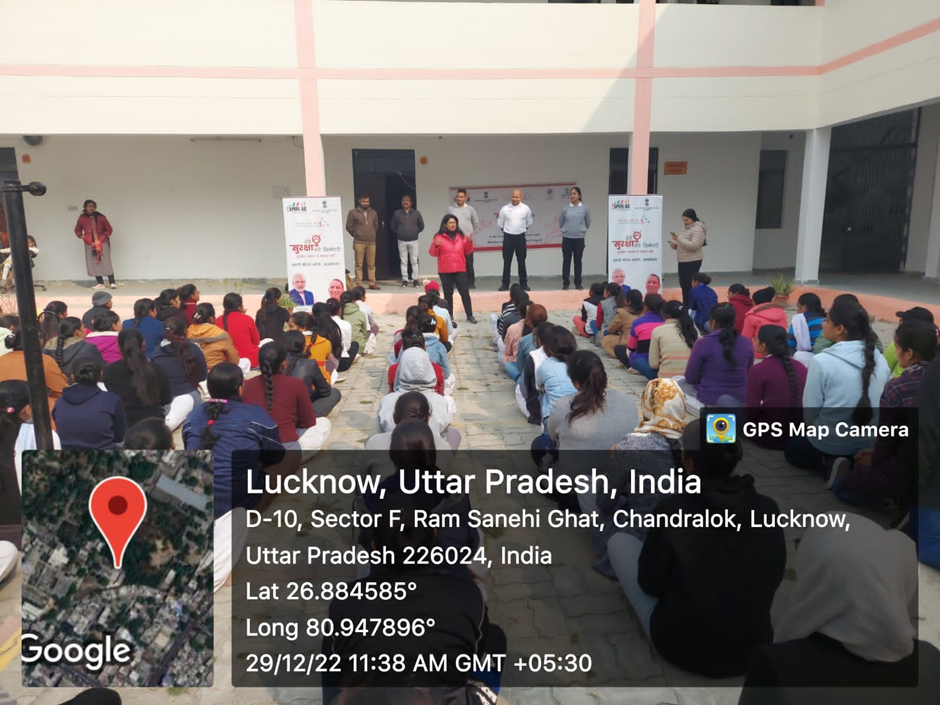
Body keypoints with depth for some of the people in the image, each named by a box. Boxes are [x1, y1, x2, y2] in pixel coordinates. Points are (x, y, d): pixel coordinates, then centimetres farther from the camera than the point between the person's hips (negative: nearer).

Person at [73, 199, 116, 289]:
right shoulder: (82, 218, 2)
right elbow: (77, 230, 15)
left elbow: (109, 229, 3)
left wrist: (104, 236, -11)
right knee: (93, 264, 1)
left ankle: (112, 283, -6)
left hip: (102, 243, -2)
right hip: (89, 244, 3)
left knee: (106, 263, -6)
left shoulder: (100, 217, -3)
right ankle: (100, 283, 6)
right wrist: (82, 236, -2)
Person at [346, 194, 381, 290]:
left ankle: (372, 283, 8)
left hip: (371, 242, 3)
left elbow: (376, 226, 23)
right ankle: (359, 284, 1)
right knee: (359, 264, -2)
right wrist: (356, 235, 8)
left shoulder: (373, 213, 13)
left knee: (371, 264, 4)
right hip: (359, 242, -3)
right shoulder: (353, 213, 1)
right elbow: (349, 226, 4)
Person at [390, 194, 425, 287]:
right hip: (402, 241, 1)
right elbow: (392, 227, 9)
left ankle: (415, 279, 6)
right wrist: (399, 234, 10)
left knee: (414, 261, 1)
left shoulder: (416, 213, 3)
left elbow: (421, 226, 9)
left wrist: (415, 233, 8)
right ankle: (405, 280, 8)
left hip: (413, 241, -1)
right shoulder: (397, 213, 3)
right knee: (403, 261, 4)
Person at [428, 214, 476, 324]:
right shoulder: (439, 237, -2)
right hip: (445, 271, -2)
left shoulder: (461, 236, 7)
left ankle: (470, 316, 5)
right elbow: (432, 253, -4)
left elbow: (468, 252, 9)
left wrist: (470, 242, -7)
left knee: (465, 292, 0)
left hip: (460, 270, 2)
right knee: (448, 294, 5)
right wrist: (436, 245, -22)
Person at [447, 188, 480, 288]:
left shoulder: (470, 209, 6)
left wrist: (472, 234, 7)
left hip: (468, 239, 0)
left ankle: (470, 283, 8)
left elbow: (476, 223, 13)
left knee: (469, 262, 1)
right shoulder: (450, 208, 4)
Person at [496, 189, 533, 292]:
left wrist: (522, 229, 13)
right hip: (508, 237, 0)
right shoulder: (504, 209, -3)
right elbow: (499, 224, 6)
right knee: (507, 261, 3)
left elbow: (529, 223, 12)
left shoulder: (526, 209, -1)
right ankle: (505, 284, 9)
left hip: (520, 237, 0)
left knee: (521, 261, 6)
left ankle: (523, 283, 13)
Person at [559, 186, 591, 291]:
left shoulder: (585, 208, 0)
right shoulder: (565, 208, 1)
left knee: (578, 261, 6)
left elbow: (588, 223, 12)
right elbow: (560, 223, 12)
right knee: (566, 261, 4)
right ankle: (565, 283, 11)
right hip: (567, 238, 0)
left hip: (579, 238, 0)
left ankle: (578, 283, 14)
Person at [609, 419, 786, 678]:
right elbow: (773, 579, 5)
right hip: (752, 650, 5)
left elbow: (650, 585, -9)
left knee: (619, 541, 10)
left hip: (681, 646, -4)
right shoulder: (768, 510, -10)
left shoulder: (673, 509, -21)